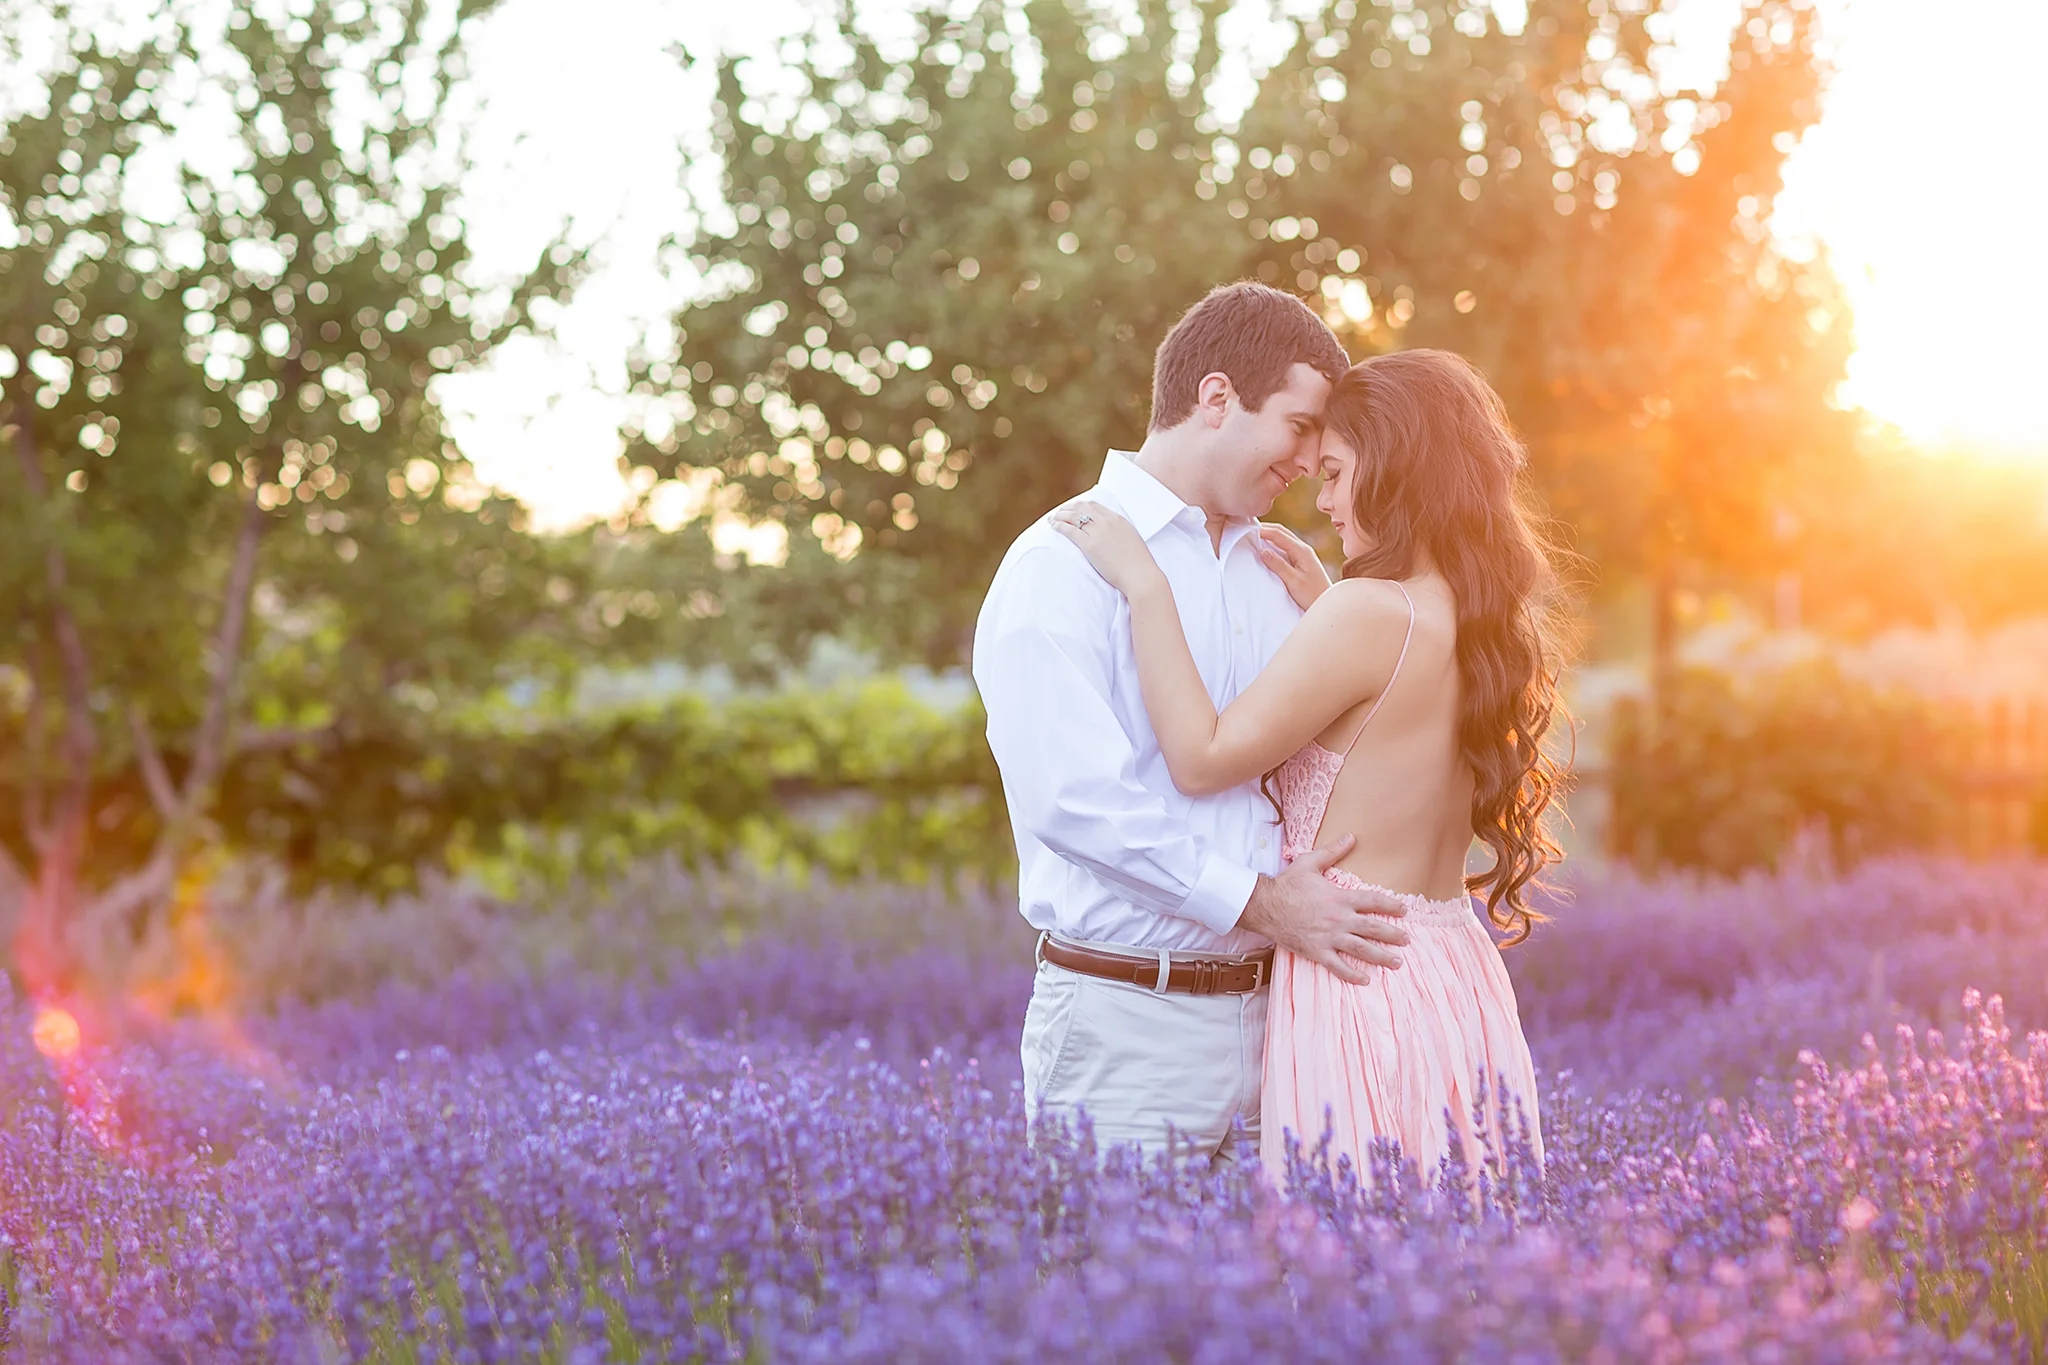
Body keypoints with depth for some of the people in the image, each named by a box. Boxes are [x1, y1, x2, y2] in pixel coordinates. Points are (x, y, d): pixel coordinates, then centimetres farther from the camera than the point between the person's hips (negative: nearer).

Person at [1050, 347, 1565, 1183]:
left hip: (1358, 982, -9)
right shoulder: (1483, 620, 9)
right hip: (1462, 980, 9)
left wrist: (1144, 584, -10)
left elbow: (1204, 760, -15)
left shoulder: (1368, 613, -17)